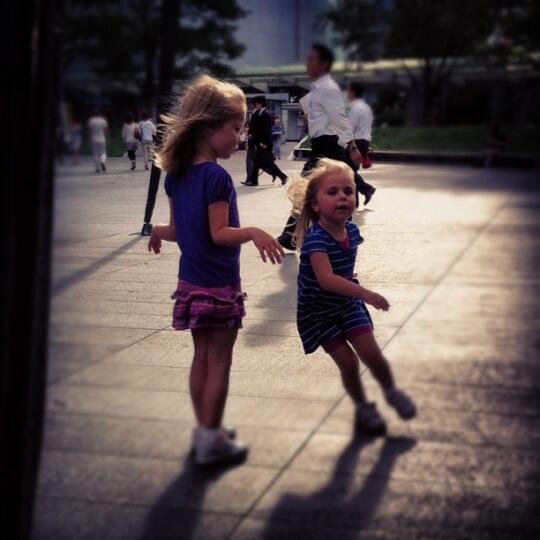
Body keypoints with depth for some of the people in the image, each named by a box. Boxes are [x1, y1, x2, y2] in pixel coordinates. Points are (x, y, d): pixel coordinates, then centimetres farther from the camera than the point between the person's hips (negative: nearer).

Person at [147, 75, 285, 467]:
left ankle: (205, 429, 27)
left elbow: (178, 230, 10)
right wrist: (252, 233, -32)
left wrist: (158, 231, 30)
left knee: (202, 358, 16)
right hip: (219, 285, -8)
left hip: (191, 283, 8)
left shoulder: (176, 174, 4)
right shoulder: (217, 177, -19)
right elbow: (219, 234, -20)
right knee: (219, 363, 2)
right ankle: (211, 440, 7)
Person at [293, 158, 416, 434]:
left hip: (348, 304, 5)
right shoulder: (315, 238, -31)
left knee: (371, 353, -2)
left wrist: (355, 292, 4)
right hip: (318, 311, -5)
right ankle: (363, 407, 20)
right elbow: (326, 279, -44)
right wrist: (364, 293, -51)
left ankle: (392, 391, 26)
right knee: (347, 361, -5)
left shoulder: (352, 231, -9)